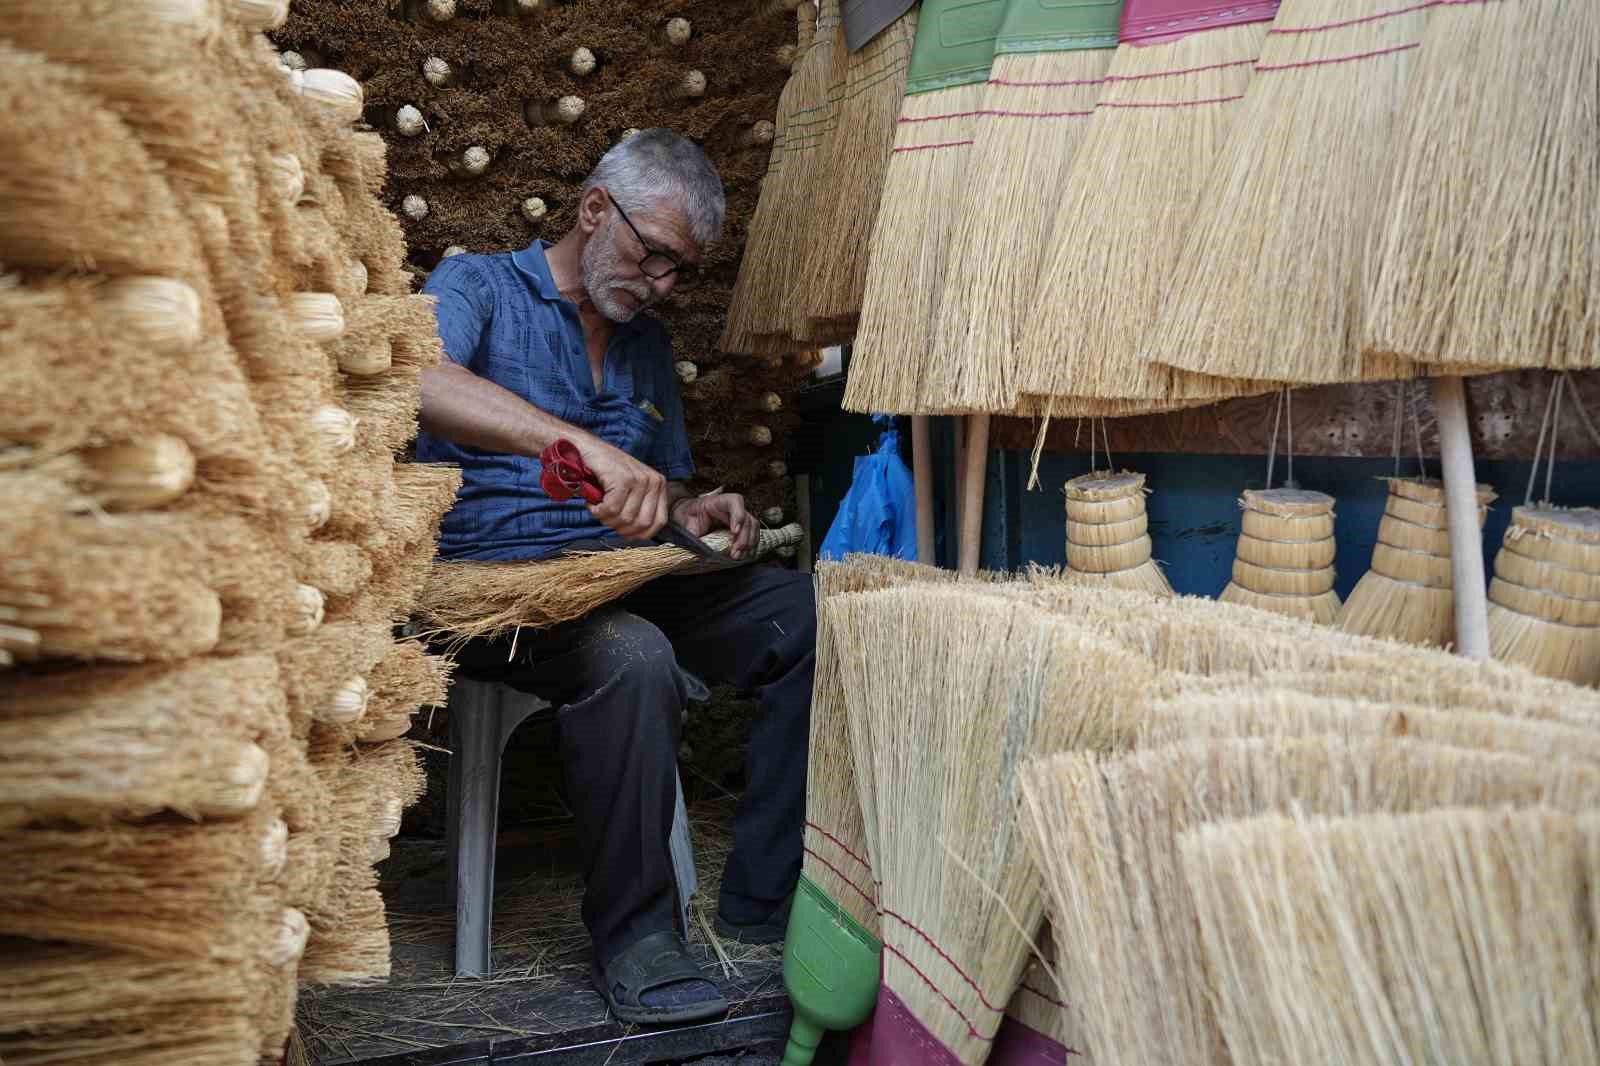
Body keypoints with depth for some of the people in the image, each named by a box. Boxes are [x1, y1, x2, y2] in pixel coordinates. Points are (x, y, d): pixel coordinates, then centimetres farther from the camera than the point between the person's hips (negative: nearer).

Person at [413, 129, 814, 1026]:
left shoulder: (648, 340, 20)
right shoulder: (479, 287, -1)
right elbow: (419, 380, -25)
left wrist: (697, 512, 1)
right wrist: (584, 445, -38)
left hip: (628, 579, 6)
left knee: (817, 613, -16)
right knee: (631, 656, -37)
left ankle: (766, 901, -8)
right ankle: (634, 934, -18)